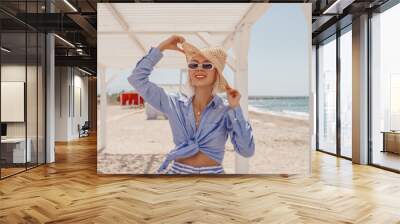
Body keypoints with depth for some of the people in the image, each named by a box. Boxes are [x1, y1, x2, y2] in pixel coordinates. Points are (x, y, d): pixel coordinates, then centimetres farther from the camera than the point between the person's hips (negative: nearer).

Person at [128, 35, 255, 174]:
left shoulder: (226, 111, -8)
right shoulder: (175, 104, -3)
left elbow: (247, 151, -16)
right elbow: (137, 78, -4)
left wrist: (235, 108, -17)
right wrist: (161, 47, -6)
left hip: (213, 173, -1)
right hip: (177, 171, 2)